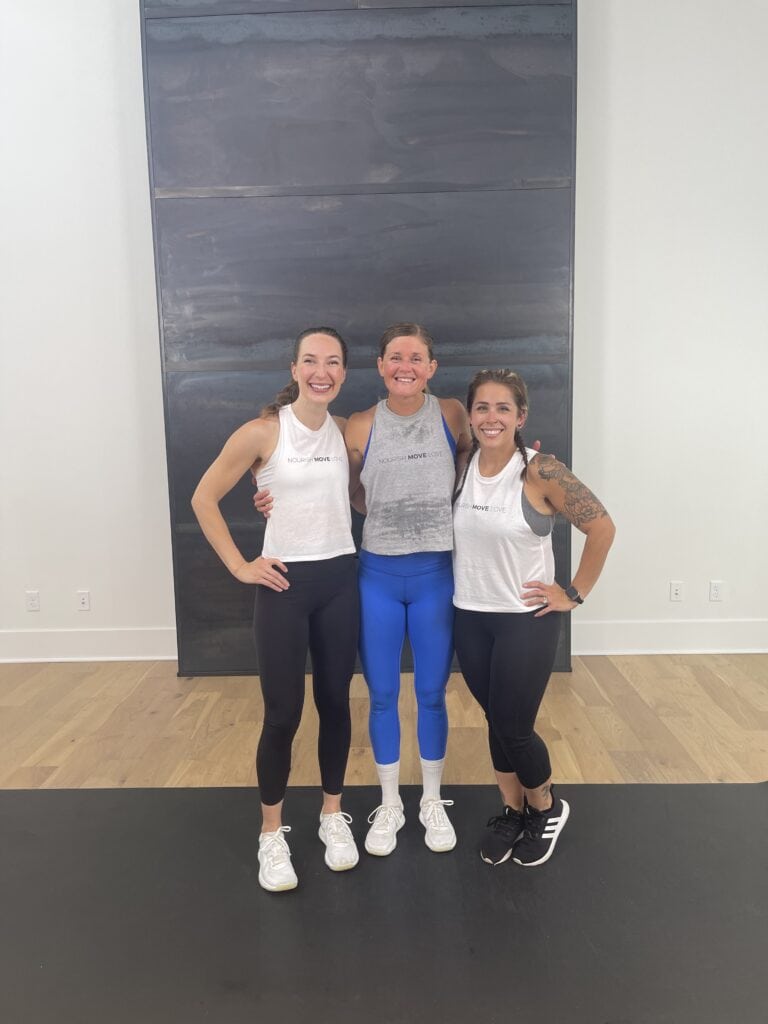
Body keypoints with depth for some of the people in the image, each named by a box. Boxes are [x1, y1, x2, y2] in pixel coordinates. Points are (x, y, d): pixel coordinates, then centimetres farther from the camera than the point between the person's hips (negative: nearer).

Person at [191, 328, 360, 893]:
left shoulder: (346, 431, 3)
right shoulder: (262, 433, -10)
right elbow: (204, 498, -4)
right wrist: (239, 566, -6)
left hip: (341, 580, 4)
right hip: (285, 583, -4)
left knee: (336, 703, 12)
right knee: (283, 714, 2)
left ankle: (333, 815, 32)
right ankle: (272, 834, 23)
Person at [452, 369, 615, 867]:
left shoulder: (540, 471, -16)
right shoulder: (461, 468, -1)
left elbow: (602, 527, -12)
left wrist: (575, 593, -9)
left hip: (527, 620, -4)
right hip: (470, 618, 4)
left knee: (515, 728, 3)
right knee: (496, 720, 16)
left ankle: (548, 809, 33)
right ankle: (512, 811, 38)